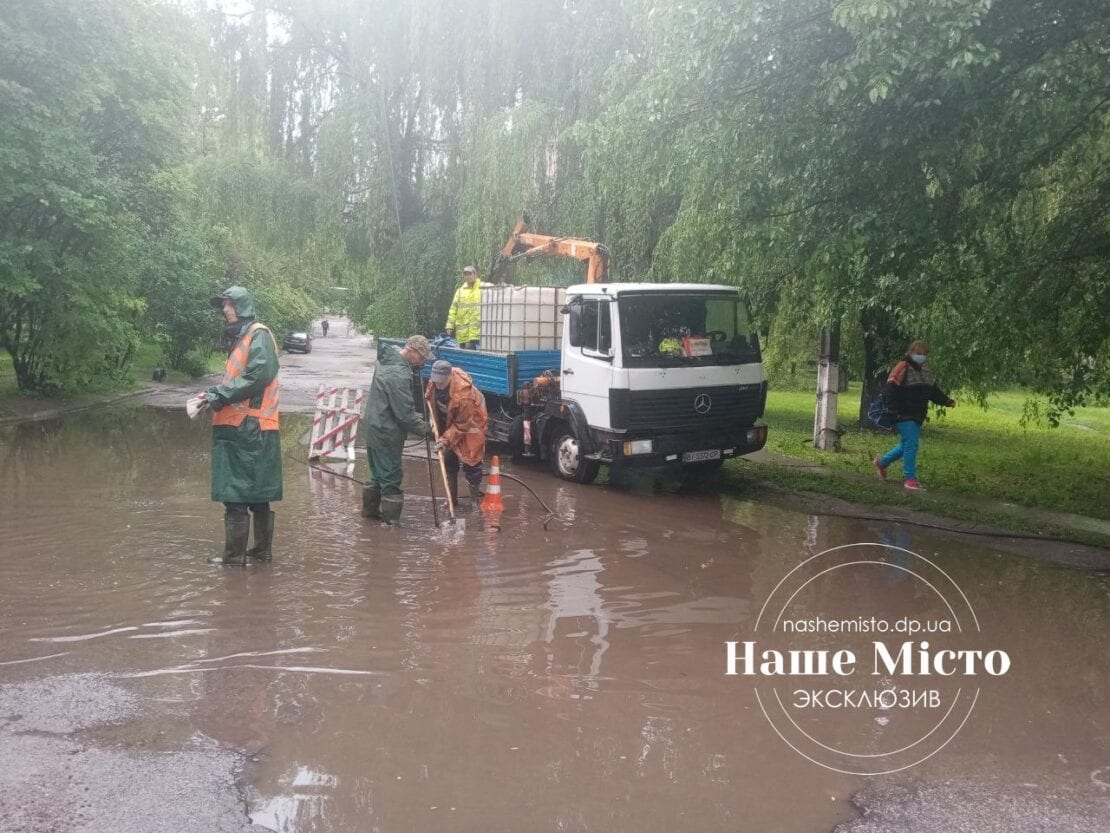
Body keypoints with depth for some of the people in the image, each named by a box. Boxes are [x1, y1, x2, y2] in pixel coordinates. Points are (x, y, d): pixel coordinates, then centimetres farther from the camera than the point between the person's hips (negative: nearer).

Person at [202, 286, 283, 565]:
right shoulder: (241, 338, 20)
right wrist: (213, 393, 7)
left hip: (249, 428, -9)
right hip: (239, 427, 9)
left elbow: (259, 375, -21)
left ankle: (235, 554, -1)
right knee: (255, 493, 13)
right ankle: (262, 548, 19)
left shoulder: (259, 335, -9)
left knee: (235, 494, -6)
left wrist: (220, 395, -16)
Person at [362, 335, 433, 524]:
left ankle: (370, 509, 35)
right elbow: (404, 413, -23)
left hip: (374, 429, 10)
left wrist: (418, 418, 10)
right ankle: (391, 520, 7)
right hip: (386, 435, -10)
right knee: (391, 479, 0)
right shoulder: (399, 375, -25)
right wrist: (425, 428, -11)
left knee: (378, 475, 23)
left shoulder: (389, 361, 9)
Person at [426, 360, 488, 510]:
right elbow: (430, 398, 8)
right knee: (449, 461, 10)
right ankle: (452, 499, 20)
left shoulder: (463, 394, -38)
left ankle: (475, 499, 9)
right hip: (449, 424, 7)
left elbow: (462, 424, -28)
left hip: (470, 423, -7)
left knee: (471, 461, -5)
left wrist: (446, 439, -29)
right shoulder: (435, 381, -18)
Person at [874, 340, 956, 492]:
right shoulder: (903, 368, -12)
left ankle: (883, 462, 33)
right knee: (911, 443, -11)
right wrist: (895, 409, -25)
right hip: (904, 415, -9)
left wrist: (947, 401, 6)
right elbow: (890, 389, -18)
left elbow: (934, 391, 19)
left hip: (917, 416, 9)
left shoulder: (926, 371, 15)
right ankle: (909, 478, -3)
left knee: (908, 445, 15)